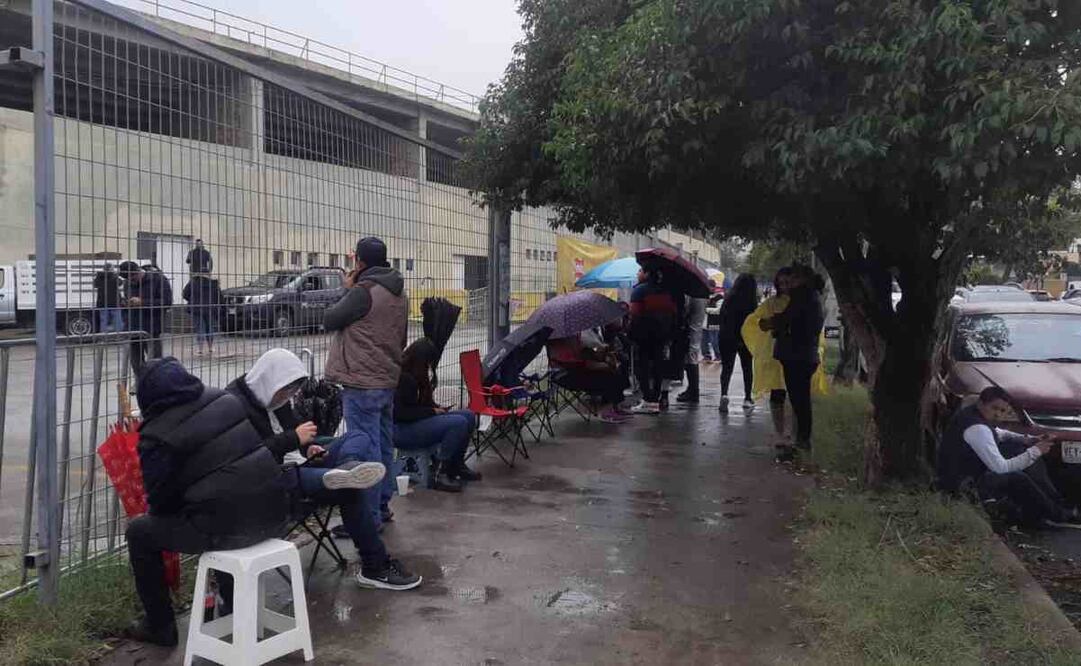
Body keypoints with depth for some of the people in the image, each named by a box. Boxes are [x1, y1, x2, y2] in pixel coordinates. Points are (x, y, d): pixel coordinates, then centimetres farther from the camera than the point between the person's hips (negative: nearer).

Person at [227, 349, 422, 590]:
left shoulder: (274, 395, 13)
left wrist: (308, 447, 4)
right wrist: (294, 439, -27)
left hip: (293, 463, 10)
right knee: (350, 489, -29)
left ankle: (347, 472, -37)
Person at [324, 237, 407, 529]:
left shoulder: (363, 291, -16)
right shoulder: (399, 293, 13)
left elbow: (329, 320, -7)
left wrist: (347, 290, 3)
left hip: (362, 384, -9)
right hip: (389, 379, 9)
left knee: (364, 448, -5)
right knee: (383, 446, 15)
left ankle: (368, 515, -2)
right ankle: (382, 505, 24)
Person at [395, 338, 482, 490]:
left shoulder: (415, 375, 11)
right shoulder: (404, 378, -19)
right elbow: (401, 413, -23)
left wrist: (437, 407, -1)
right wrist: (432, 411, -17)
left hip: (418, 421, 10)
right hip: (402, 430, -10)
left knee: (468, 416, 2)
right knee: (459, 423, -25)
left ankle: (456, 465, 13)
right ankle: (438, 475, -17)